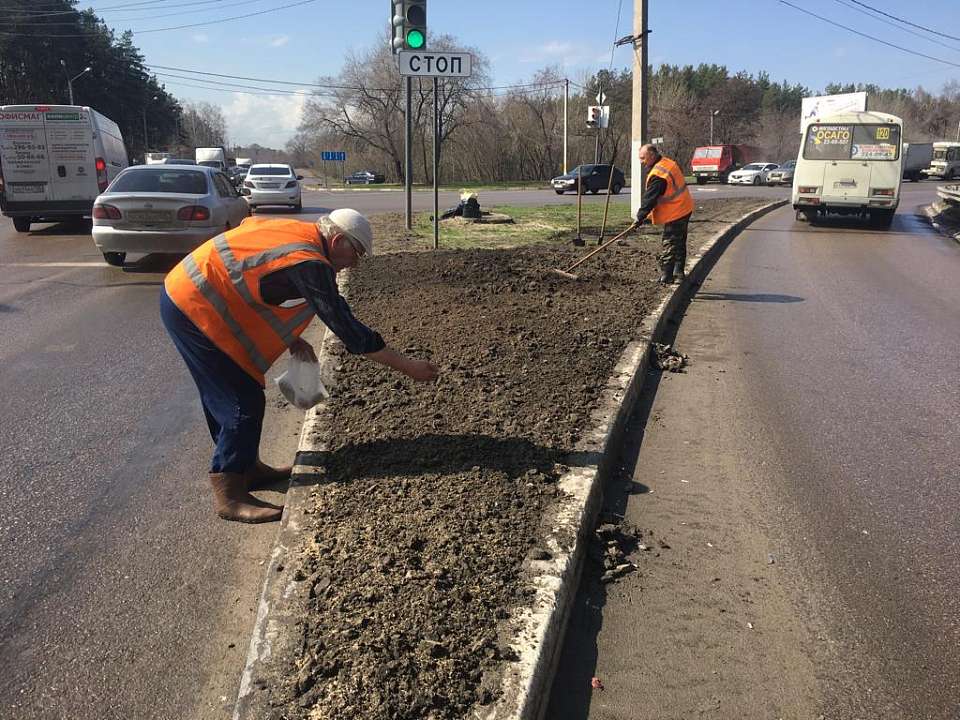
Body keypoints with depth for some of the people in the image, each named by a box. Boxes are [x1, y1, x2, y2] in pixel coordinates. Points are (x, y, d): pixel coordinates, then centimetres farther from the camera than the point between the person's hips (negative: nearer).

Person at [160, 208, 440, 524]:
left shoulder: (292, 230, 7)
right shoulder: (310, 265, -21)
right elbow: (347, 328, -21)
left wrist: (290, 338, 9)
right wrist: (409, 366, -16)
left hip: (181, 293, 10)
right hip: (193, 307, -10)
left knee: (223, 396, 20)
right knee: (244, 402, -6)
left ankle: (247, 467, 34)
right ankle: (229, 497, 4)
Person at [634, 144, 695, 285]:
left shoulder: (657, 175, -24)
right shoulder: (668, 163, 8)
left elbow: (649, 198, -22)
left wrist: (640, 217, -15)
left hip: (675, 214, -10)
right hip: (685, 209, 10)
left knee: (669, 245, -6)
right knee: (680, 243, 17)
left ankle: (666, 277, -3)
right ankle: (678, 272, 26)